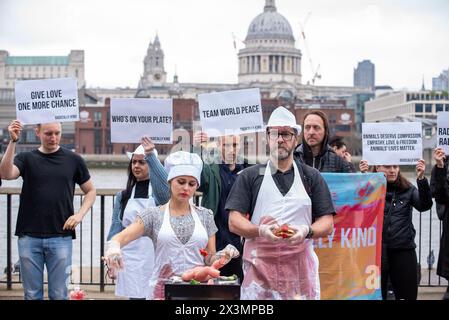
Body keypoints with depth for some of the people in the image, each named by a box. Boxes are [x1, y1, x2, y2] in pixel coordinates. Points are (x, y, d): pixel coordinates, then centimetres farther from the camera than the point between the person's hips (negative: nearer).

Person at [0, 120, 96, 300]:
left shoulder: (73, 160, 5)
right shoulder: (26, 159, 4)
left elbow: (90, 191, 13)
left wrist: (80, 214, -3)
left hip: (60, 237, 0)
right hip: (29, 237, 0)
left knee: (59, 294, 4)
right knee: (32, 293, 7)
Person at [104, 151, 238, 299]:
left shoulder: (205, 215, 9)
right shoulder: (154, 215, 3)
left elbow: (210, 259, 10)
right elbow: (122, 237, -10)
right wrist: (114, 246, -32)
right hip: (162, 289, -1)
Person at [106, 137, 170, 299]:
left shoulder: (158, 191, 1)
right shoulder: (122, 196, 12)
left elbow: (165, 184, -24)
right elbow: (116, 228, 11)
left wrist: (151, 155, -33)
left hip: (155, 256, -3)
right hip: (131, 257, 3)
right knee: (135, 296, 2)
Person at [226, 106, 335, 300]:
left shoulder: (311, 177, 13)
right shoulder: (250, 176, 10)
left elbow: (327, 224, 9)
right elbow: (234, 222, 3)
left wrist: (307, 231, -13)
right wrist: (260, 231, -17)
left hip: (300, 266, 1)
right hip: (259, 267, -1)